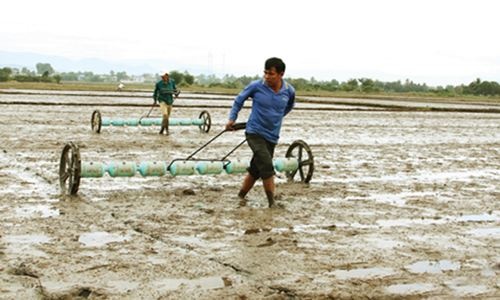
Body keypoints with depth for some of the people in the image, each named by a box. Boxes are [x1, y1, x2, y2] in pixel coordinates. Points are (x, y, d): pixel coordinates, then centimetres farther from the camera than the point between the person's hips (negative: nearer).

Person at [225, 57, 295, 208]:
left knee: (255, 170, 10)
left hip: (272, 136, 4)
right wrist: (232, 118, 4)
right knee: (266, 165, -20)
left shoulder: (289, 91, -4)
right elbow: (239, 99, 6)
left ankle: (241, 195, 32)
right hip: (254, 132, -4)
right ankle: (272, 203, -10)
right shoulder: (256, 86, -12)